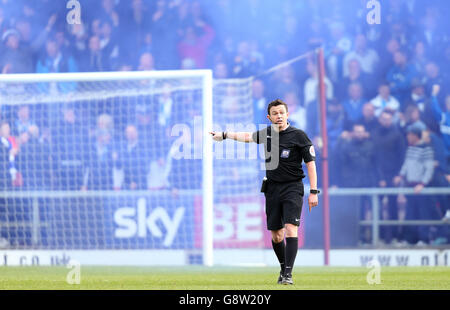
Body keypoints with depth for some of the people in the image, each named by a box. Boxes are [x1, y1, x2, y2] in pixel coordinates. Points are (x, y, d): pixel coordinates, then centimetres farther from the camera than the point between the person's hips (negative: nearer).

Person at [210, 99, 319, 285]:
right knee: (276, 235, 7)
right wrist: (224, 135, 36)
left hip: (292, 188, -5)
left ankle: (288, 275, -22)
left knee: (290, 229, -18)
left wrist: (313, 192, -12)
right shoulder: (267, 134, 7)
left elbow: (310, 163, -6)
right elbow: (248, 137, 28)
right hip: (272, 188, 5)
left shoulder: (298, 135, -7)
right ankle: (283, 267, 28)